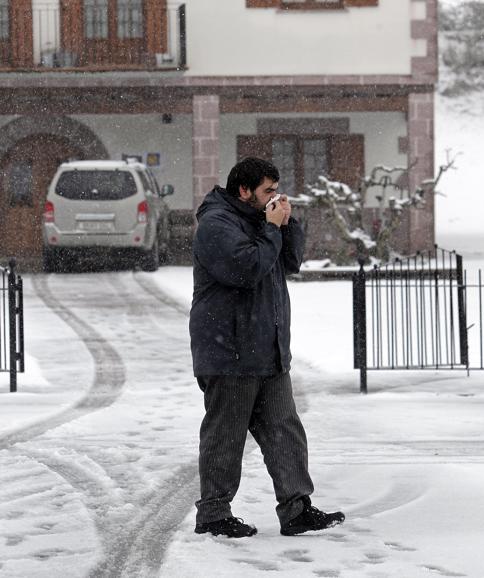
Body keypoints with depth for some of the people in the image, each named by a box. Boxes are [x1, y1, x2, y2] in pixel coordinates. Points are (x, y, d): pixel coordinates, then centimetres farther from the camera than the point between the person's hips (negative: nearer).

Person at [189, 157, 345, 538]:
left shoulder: (256, 220, 18)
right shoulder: (216, 225, -13)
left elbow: (291, 263, 17)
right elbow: (247, 268, -25)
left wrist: (287, 224, 3)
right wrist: (271, 229, -16)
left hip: (269, 355, 9)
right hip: (229, 354, -9)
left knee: (284, 431, 5)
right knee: (225, 436, -1)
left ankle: (296, 509, 7)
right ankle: (212, 515, 7)